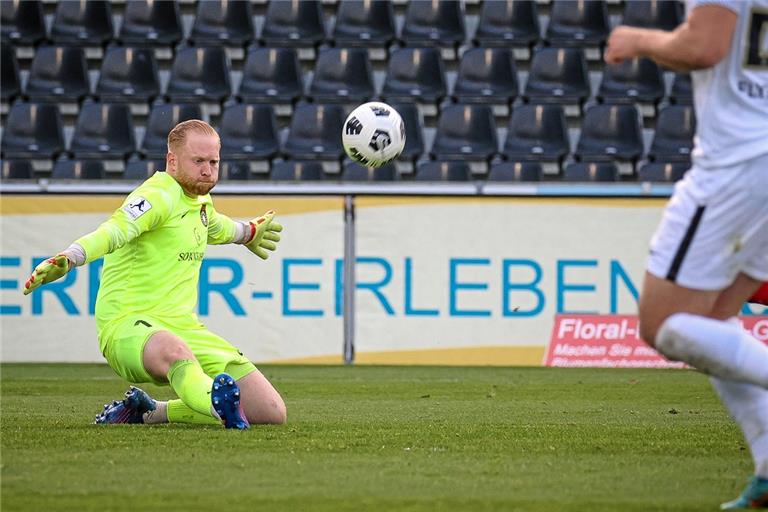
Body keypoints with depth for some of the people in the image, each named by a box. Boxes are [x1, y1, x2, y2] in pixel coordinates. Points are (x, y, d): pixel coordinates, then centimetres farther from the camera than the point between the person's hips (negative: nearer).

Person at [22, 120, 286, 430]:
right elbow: (116, 230, -33)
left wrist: (248, 233, 60)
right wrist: (68, 259, -51)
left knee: (272, 412, -3)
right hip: (127, 324, -9)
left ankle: (149, 413, 8)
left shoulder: (199, 202, 15)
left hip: (183, 329, 9)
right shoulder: (159, 196, -13)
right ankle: (219, 403, -75)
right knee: (174, 351, -45)